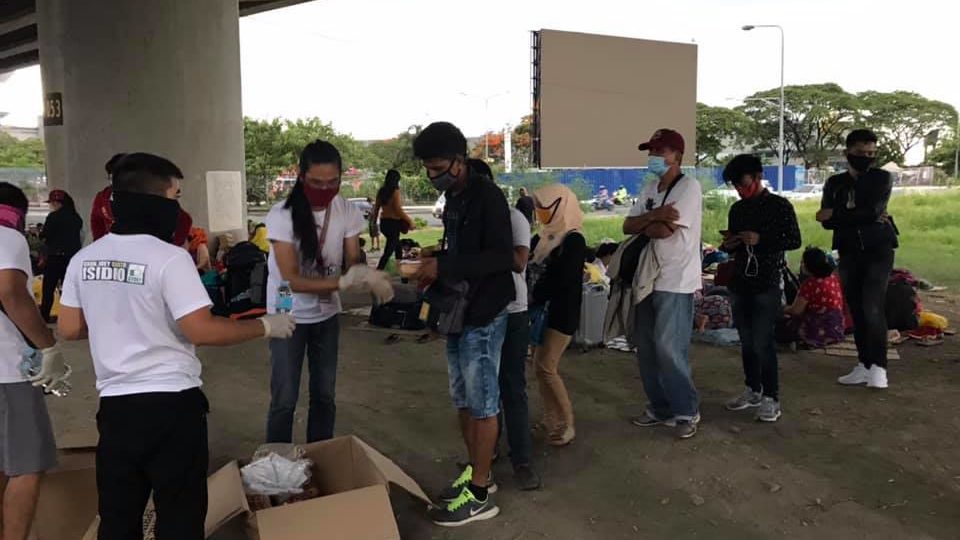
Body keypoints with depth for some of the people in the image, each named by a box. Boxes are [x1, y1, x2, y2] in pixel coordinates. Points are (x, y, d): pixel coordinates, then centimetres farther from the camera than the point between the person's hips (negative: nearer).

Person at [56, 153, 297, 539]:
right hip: (171, 403, -6)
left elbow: (69, 329, 10)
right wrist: (265, 326, -8)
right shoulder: (169, 258, -16)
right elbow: (202, 331, -19)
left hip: (115, 403, 6)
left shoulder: (83, 259, 3)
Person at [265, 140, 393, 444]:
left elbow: (352, 263, -8)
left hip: (327, 314, 4)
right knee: (284, 400, -3)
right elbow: (292, 280, -26)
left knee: (325, 395, 12)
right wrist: (342, 282, -39)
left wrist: (365, 275, -34)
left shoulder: (348, 212, -12)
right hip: (289, 316, -4)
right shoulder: (282, 216, -23)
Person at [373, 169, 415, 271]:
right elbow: (398, 210, -19)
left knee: (397, 245, 24)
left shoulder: (381, 191, 6)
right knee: (389, 250, -5)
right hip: (393, 223, -8)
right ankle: (378, 271, -14)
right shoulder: (395, 191, -14)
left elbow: (376, 208, 10)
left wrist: (374, 220, 22)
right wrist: (410, 220, -11)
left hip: (383, 222, 8)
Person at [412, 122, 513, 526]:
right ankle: (477, 473, 29)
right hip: (458, 311, 9)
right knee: (462, 399, 15)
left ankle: (480, 495, 8)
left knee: (482, 402, -1)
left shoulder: (488, 196, -14)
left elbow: (501, 256, -23)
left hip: (483, 315, -9)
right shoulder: (453, 199, 13)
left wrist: (443, 267, -26)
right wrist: (435, 264, 5)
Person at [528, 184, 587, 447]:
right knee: (543, 365, 10)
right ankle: (551, 419, 21)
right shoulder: (545, 237, 10)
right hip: (543, 310, 8)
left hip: (561, 312, -8)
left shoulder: (573, 240, -13)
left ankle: (566, 424, 1)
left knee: (545, 367, -10)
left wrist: (532, 296, -14)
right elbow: (529, 264, 11)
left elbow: (561, 280, -21)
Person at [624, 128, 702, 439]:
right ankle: (660, 407, 24)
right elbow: (627, 227, 5)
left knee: (669, 349, -7)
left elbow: (665, 230, -20)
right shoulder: (650, 190, 15)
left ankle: (687, 412, 9)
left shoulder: (689, 187, -10)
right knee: (646, 349, 11)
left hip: (675, 284, -8)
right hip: (648, 279, 8)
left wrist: (642, 224, 0)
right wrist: (654, 216, -12)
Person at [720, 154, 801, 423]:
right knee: (747, 341, 11)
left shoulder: (780, 206, -4)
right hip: (740, 283, 6)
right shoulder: (736, 209, 12)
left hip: (767, 284, -6)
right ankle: (752, 390, 22)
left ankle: (771, 398, 0)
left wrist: (761, 240, -19)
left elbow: (794, 240, -7)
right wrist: (728, 245, -3)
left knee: (763, 342, -8)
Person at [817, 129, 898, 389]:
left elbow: (872, 211, -17)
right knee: (856, 310, 6)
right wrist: (862, 218, -14)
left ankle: (878, 366, -8)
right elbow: (827, 222, -4)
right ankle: (865, 365, 13)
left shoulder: (883, 178, -2)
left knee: (873, 307, -15)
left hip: (878, 250, -4)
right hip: (849, 253, 4)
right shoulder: (834, 183, 7)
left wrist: (837, 215, -11)